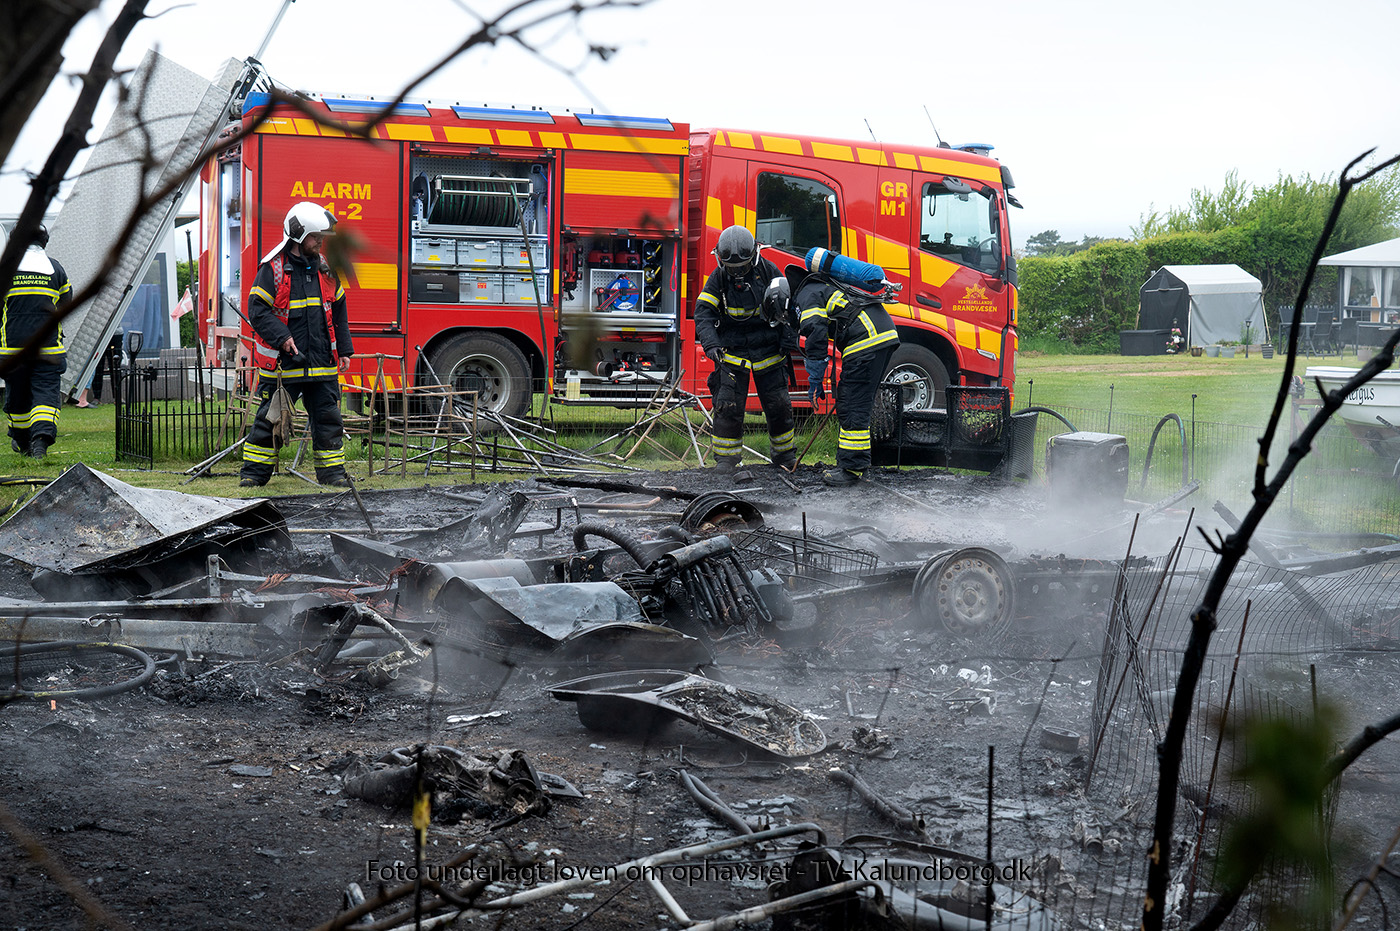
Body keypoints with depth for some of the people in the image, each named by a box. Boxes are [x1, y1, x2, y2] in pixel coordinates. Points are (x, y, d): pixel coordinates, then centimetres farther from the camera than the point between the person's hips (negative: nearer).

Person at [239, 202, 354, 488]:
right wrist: (282, 337, -20)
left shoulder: (325, 269, 11)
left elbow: (338, 312, 18)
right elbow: (257, 309, -9)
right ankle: (253, 474, 10)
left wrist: (344, 350, 14)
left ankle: (332, 472, 14)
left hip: (322, 364, 5)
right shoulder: (273, 268, -6)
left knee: (328, 418, 5)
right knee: (270, 419, 1)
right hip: (282, 363, -5)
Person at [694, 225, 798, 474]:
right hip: (732, 350, -1)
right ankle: (726, 458, 2)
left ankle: (783, 454, 24)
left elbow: (788, 303, 2)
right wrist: (711, 344, -25)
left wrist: (789, 336, -4)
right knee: (728, 406, -8)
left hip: (768, 350, 1)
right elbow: (703, 313, -11)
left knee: (778, 406, 5)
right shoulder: (718, 278, -7)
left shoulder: (767, 270, -7)